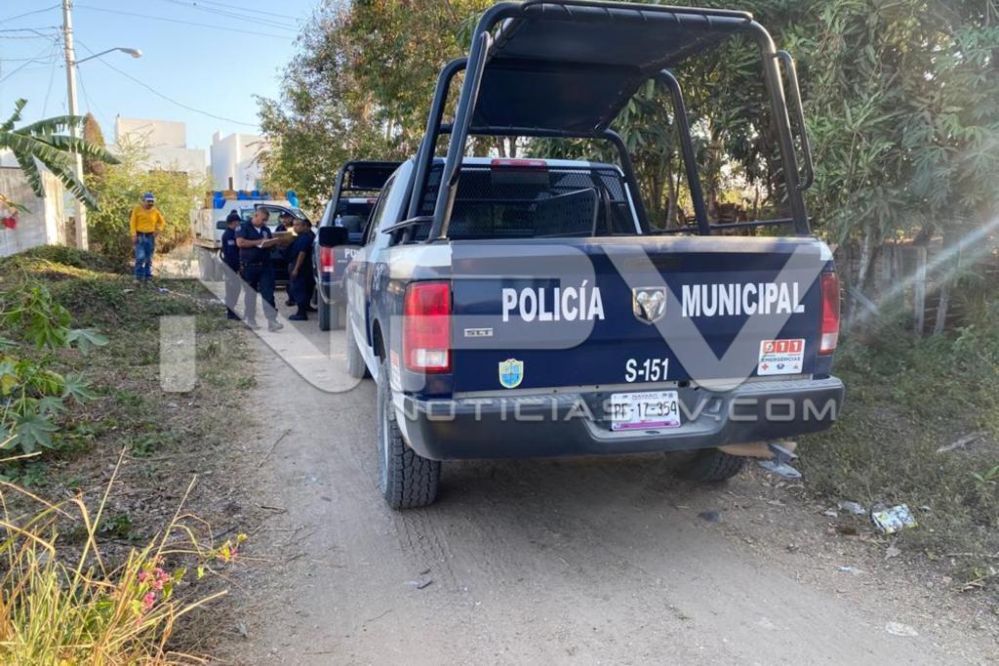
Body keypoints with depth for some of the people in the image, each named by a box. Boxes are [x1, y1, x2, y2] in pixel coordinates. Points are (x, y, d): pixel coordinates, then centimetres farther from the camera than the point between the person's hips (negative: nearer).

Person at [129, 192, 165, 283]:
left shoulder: (155, 211, 4)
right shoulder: (137, 209, -3)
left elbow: (162, 222, 17)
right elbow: (132, 223, -3)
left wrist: (158, 229, -1)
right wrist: (134, 235, -12)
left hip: (150, 237, 3)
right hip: (139, 236, -3)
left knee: (149, 258, 4)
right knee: (140, 257, -14)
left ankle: (147, 277, 11)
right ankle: (139, 277, -8)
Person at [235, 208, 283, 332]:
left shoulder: (266, 229, 17)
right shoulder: (244, 227, -1)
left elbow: (271, 243, 24)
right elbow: (240, 242, -14)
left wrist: (271, 242, 0)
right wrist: (258, 242, -11)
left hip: (265, 265, 4)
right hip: (249, 265, -4)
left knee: (268, 293, -6)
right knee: (250, 294, 6)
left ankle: (271, 321, -12)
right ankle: (250, 320, 17)